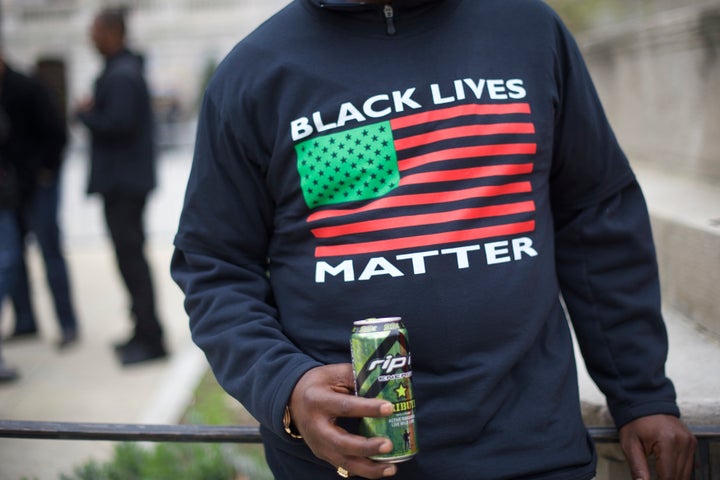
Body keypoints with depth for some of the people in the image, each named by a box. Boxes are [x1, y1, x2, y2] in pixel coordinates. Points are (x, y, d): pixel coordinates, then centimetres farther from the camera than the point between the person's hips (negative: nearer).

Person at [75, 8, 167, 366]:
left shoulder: (122, 75, -16)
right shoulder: (125, 69, 16)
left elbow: (118, 123, -25)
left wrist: (85, 113, -9)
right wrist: (93, 111, 4)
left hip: (123, 181, -11)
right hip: (124, 179, 11)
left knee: (130, 256, -8)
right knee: (131, 256, 16)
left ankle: (149, 339, -4)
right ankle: (144, 333, 24)